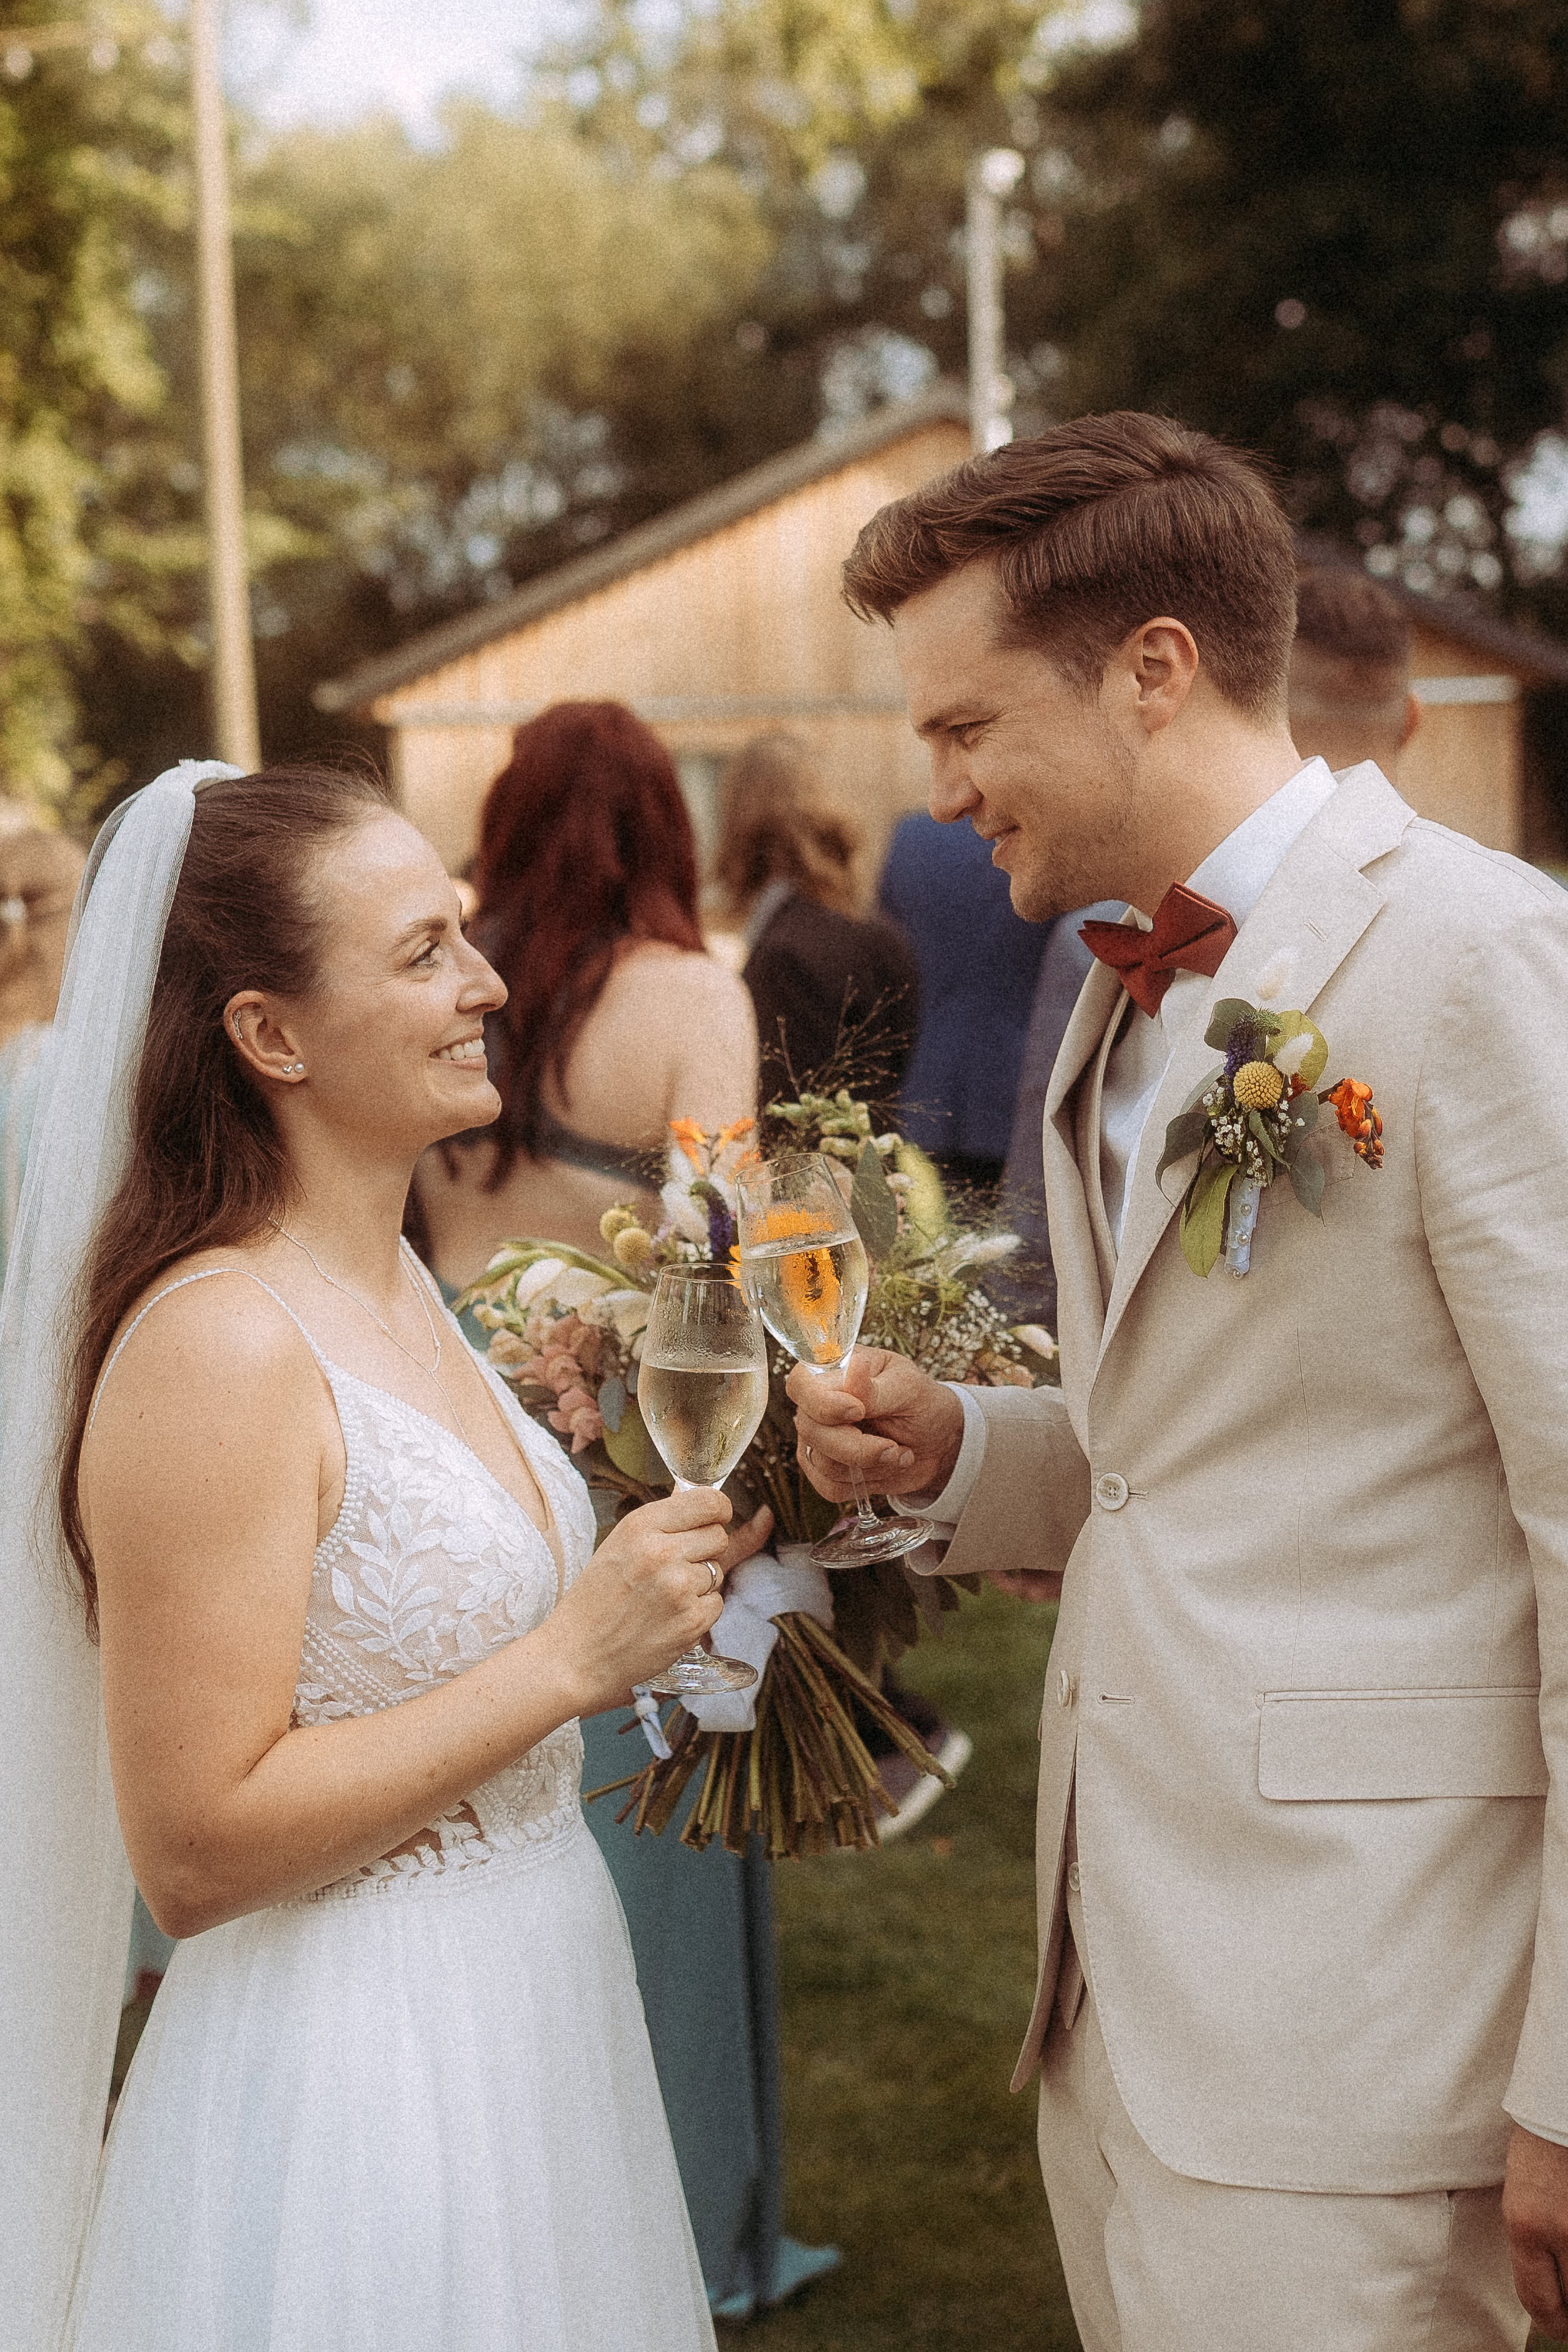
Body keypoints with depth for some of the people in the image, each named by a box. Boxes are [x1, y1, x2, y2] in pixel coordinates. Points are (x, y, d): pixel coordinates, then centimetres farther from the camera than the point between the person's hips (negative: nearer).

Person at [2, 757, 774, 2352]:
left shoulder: (387, 1282, 6)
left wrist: (657, 1564, 3)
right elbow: (194, 1849, -23)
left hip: (522, 2026, 9)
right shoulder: (214, 1348, -21)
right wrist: (571, 1657, -22)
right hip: (350, 2082, -9)